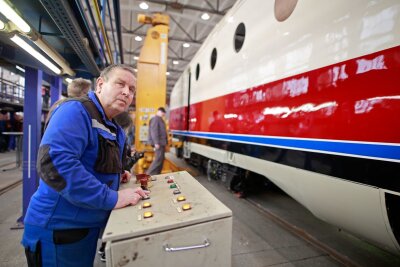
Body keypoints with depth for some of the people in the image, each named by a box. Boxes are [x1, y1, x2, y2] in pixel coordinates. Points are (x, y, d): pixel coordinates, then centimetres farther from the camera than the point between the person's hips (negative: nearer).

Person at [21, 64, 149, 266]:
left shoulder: (114, 129, 9)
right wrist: (112, 198, -30)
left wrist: (117, 173, 3)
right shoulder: (75, 110, -19)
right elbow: (54, 162, -33)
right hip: (57, 229, -8)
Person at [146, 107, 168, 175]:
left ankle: (157, 174, 18)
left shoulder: (160, 120, 20)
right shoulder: (155, 119, -11)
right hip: (158, 143, -10)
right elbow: (154, 131, -20)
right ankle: (149, 174, -5)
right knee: (158, 159, -11)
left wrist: (165, 142, 17)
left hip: (162, 142, 10)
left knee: (161, 159, 11)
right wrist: (156, 142, -25)